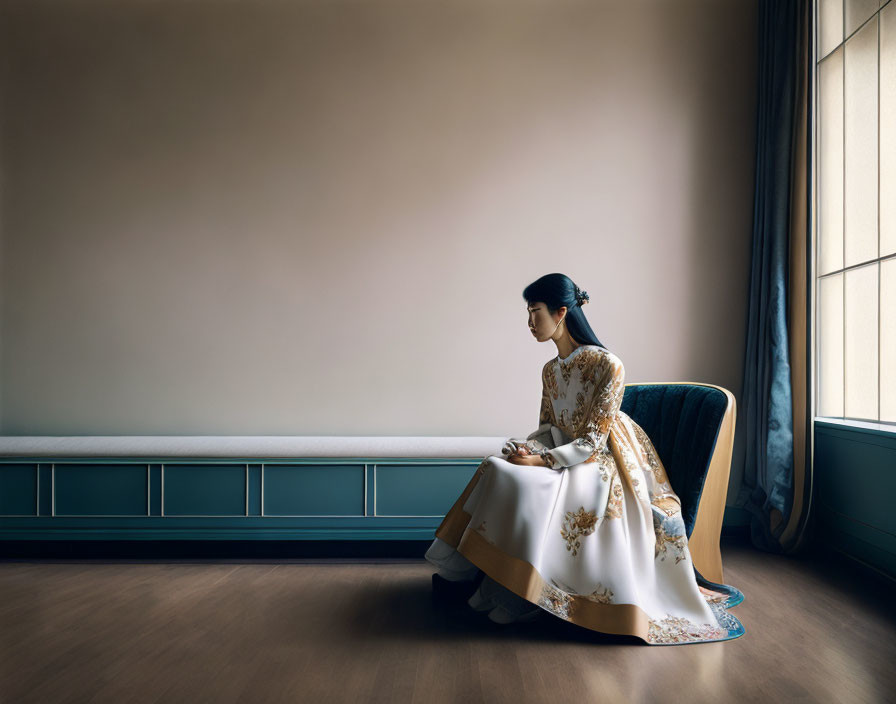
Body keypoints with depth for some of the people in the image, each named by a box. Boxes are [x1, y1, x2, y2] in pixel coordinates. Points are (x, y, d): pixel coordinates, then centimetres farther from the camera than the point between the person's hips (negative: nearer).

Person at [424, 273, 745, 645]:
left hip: (602, 465, -7)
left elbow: (592, 440, -18)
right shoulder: (550, 370, 8)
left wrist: (542, 461, -27)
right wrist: (525, 446, -10)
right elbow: (548, 429, 12)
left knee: (528, 486, -30)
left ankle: (510, 598, -16)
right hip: (562, 459, 7)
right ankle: (470, 571, -11)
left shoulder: (607, 365, -16)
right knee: (497, 469, -18)